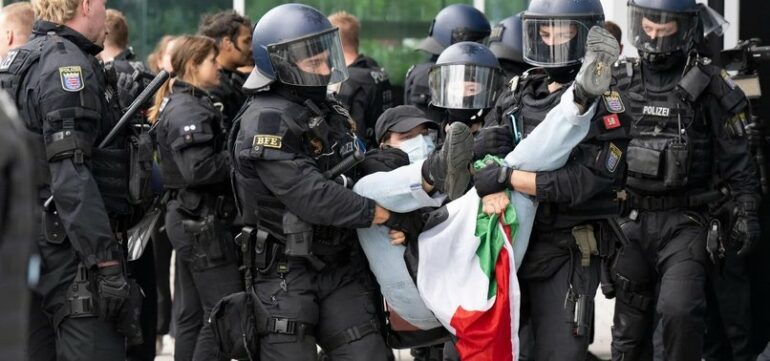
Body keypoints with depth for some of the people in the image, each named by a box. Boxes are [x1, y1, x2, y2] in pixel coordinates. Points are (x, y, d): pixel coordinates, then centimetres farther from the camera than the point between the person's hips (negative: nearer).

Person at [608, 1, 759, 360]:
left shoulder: (708, 85, -2)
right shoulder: (619, 84, 7)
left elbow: (736, 159, 1)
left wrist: (745, 212, -4)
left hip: (685, 223, -4)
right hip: (631, 222, 4)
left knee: (679, 310, -23)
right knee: (630, 329, 9)